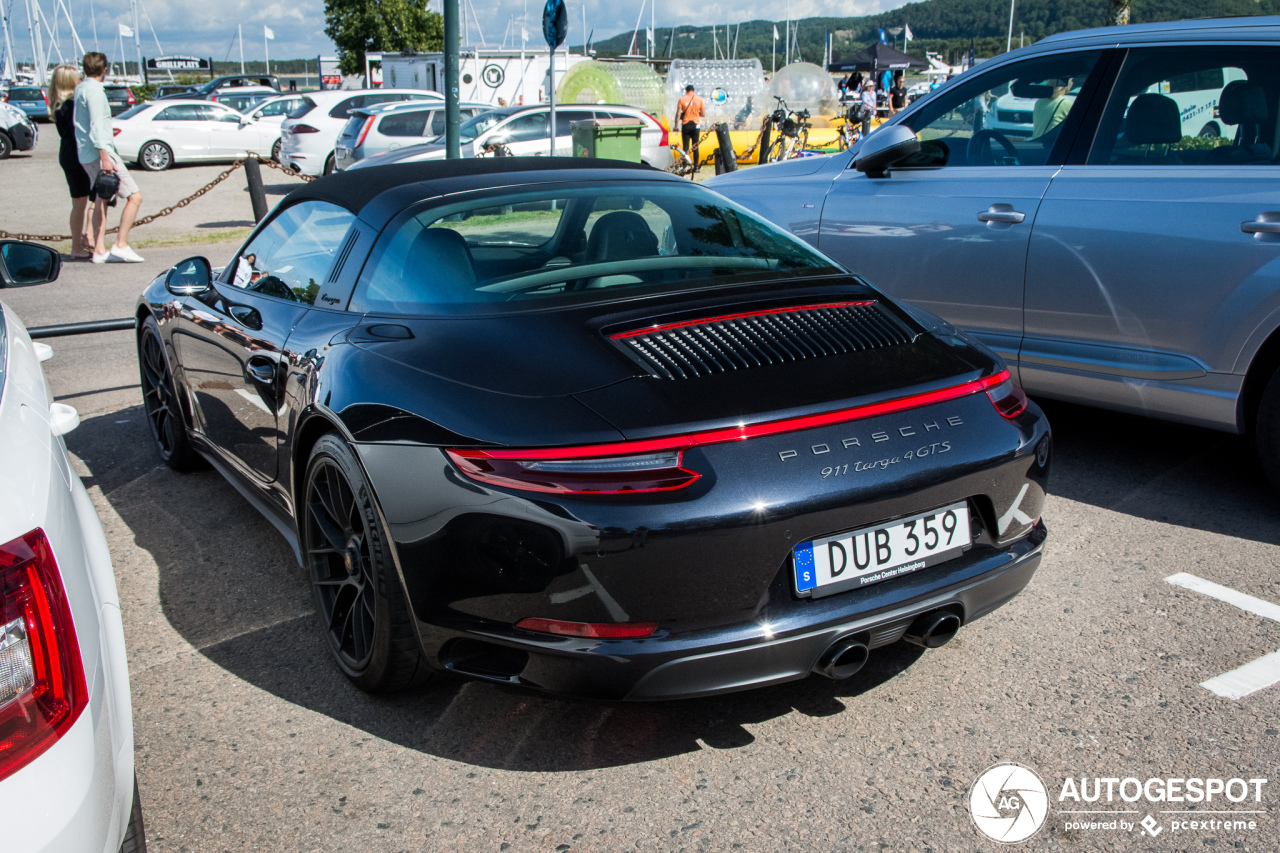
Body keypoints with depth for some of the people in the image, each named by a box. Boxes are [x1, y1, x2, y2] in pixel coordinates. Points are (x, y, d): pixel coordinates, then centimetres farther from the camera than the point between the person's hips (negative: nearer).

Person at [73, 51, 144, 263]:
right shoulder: (94, 91, -12)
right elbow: (96, 127, -19)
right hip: (100, 152, -10)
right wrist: (105, 158, -23)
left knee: (101, 200, 14)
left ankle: (99, 250, 12)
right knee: (134, 196, -8)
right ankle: (121, 246, -12)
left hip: (85, 156, 10)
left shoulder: (80, 88, 15)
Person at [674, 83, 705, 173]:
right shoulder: (699, 99, 2)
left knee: (685, 147, 0)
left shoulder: (682, 99, -2)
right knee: (695, 147, 6)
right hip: (695, 125, 1)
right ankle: (696, 167, 6)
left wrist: (676, 126, -2)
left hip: (685, 125, -1)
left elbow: (678, 114, -7)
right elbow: (703, 114, 3)